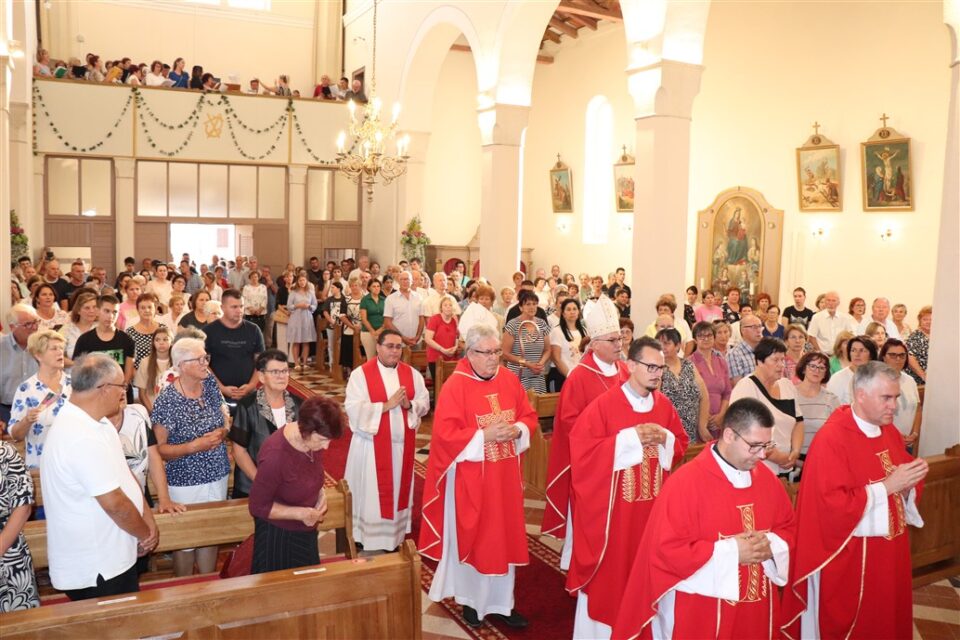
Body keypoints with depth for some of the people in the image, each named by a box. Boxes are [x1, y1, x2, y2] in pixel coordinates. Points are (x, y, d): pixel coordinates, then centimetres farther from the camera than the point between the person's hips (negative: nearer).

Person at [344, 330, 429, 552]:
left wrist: (409, 405, -19)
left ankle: (395, 538, 24)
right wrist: (387, 405, -21)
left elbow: (425, 404, 2)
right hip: (373, 445, -4)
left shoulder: (412, 373, 4)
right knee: (371, 494, 3)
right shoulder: (361, 374, -8)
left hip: (403, 444, 4)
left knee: (399, 490, 12)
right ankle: (370, 542, 13)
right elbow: (353, 409, -17)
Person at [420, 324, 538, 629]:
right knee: (471, 537, 9)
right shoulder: (455, 386, -14)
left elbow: (529, 415, 8)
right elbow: (445, 433, -18)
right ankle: (471, 600, 28)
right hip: (470, 478, -4)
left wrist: (517, 430, -13)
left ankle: (502, 601, 26)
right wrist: (485, 435, -23)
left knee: (504, 535, 12)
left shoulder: (509, 379, 2)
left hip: (505, 476, 5)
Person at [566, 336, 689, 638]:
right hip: (612, 506, -5)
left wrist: (665, 438, -11)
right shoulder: (604, 404, -14)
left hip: (652, 505, 5)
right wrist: (629, 437, -21)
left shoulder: (664, 405, 4)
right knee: (608, 570, 6)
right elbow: (581, 448, -19)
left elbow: (682, 444, 12)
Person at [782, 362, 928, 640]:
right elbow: (833, 504, -25)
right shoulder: (831, 439, -21)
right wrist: (887, 486, -25)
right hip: (848, 559, -7)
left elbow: (901, 483, 15)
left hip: (890, 552, 8)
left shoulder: (889, 431, 4)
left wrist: (910, 479, -8)